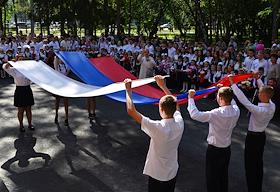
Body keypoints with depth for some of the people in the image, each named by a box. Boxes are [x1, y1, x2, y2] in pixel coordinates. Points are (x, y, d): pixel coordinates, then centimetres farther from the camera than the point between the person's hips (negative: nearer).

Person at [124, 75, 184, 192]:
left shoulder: (157, 127, -32)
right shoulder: (179, 123, -16)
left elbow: (131, 110, -29)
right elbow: (174, 104, 5)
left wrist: (128, 90, -16)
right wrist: (163, 86, 10)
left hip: (157, 175, -5)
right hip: (173, 172, 5)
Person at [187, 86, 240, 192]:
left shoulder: (216, 114, -31)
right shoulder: (236, 111, -11)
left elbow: (194, 114, -31)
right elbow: (231, 102, 14)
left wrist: (191, 98, -20)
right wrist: (225, 90, 19)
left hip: (214, 150, -7)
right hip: (227, 148, 7)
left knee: (212, 177, 13)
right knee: (224, 175, 25)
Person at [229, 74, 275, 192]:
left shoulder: (259, 110, -33)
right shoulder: (272, 106, -11)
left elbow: (244, 100, -35)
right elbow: (266, 92, 5)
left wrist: (233, 84, -30)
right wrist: (258, 79, 8)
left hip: (253, 137, -8)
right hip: (262, 136, 8)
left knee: (250, 164, 6)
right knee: (259, 163, 21)